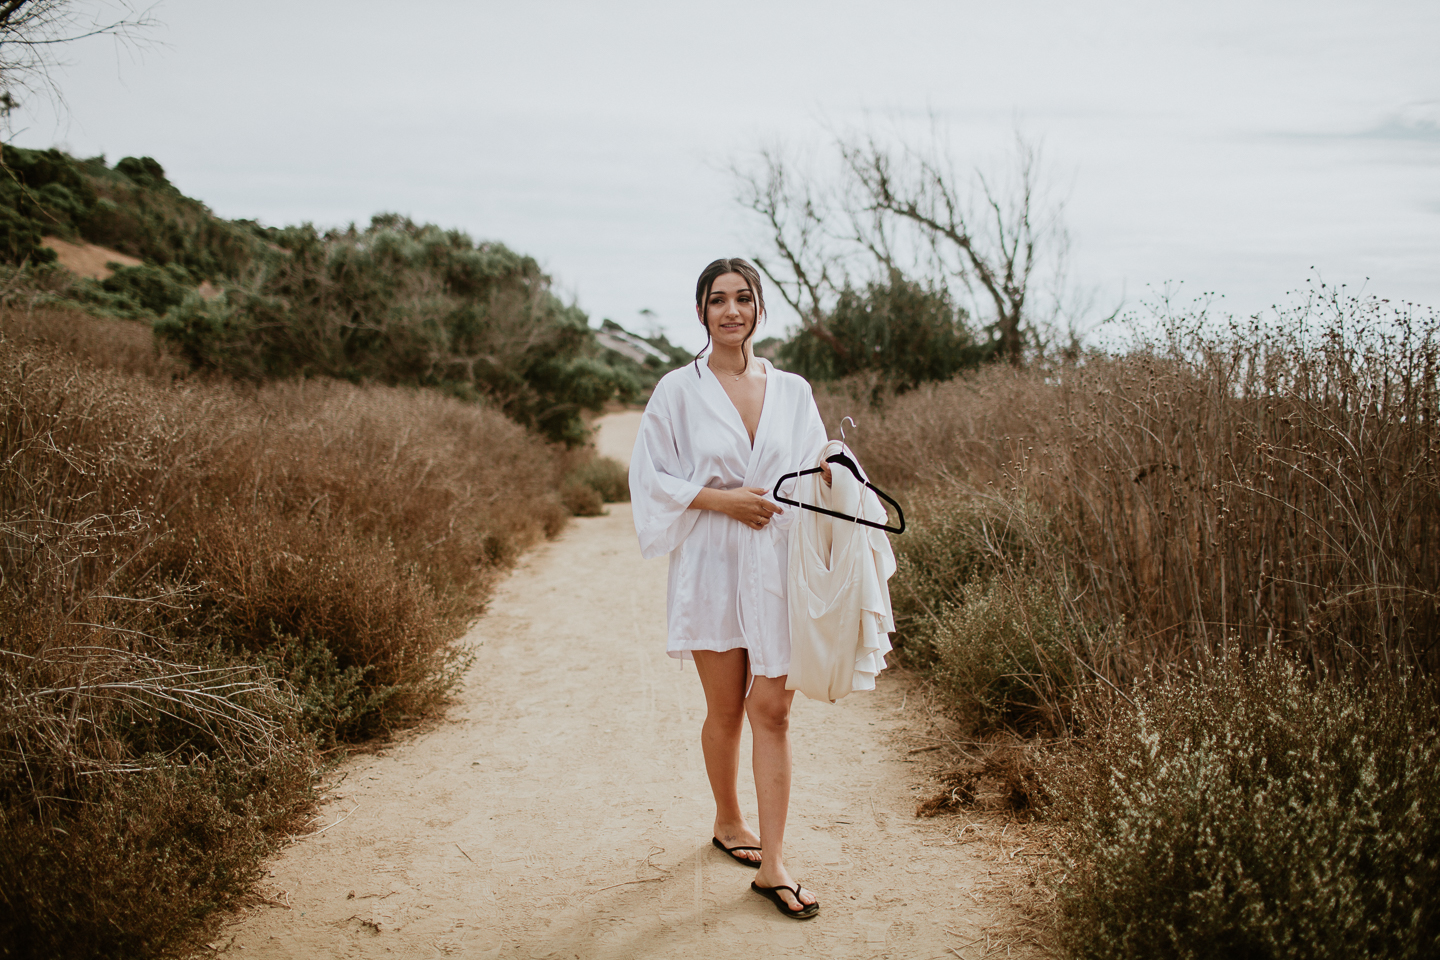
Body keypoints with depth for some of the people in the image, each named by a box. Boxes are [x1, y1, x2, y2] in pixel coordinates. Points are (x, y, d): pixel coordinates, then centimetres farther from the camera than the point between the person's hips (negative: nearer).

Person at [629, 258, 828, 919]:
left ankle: (772, 864, 2)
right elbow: (649, 478, -1)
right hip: (712, 566, -1)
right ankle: (728, 822, 35)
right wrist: (719, 498, -13)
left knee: (771, 709, -2)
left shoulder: (792, 391, 7)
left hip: (779, 566, 2)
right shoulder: (678, 391, -1)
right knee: (725, 708, 10)